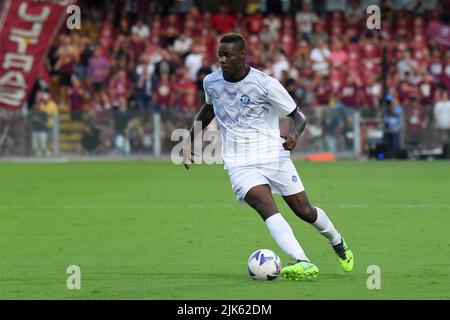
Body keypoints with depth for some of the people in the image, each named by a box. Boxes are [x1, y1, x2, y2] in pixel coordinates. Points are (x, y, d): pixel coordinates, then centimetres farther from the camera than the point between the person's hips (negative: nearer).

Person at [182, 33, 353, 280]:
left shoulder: (266, 84, -12)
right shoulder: (211, 82, 1)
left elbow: (299, 117, -5)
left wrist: (294, 134, -26)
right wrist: (190, 140, 20)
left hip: (274, 155, -1)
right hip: (240, 164, 1)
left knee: (305, 211, 6)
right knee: (266, 207, -25)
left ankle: (338, 243, 39)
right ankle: (304, 264, -37)